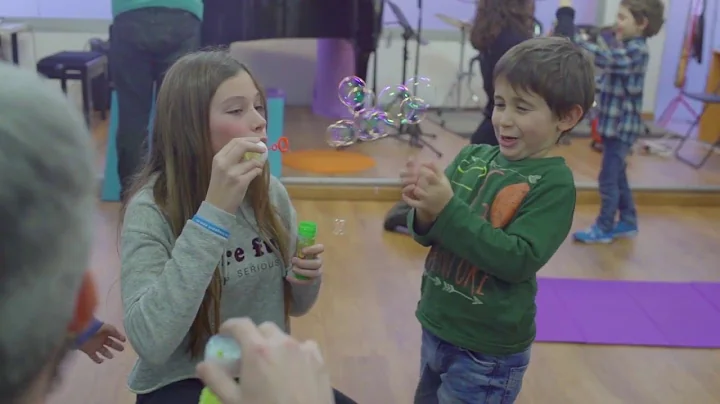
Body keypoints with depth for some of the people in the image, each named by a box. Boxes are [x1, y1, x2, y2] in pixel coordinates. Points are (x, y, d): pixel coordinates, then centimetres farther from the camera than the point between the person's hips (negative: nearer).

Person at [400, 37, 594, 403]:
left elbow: (519, 260, -23)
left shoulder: (554, 183, -14)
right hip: (436, 329, 5)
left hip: (487, 352, -5)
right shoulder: (473, 156, -2)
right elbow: (429, 234, 1)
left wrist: (448, 209, -28)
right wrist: (424, 211, -21)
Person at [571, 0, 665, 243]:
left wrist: (574, 39, -40)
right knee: (617, 177, 18)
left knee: (608, 179, -3)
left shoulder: (636, 51, -20)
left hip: (622, 126, -10)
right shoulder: (629, 49, 12)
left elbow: (604, 58, -36)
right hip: (616, 123, 10)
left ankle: (604, 229, 7)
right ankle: (628, 222, 29)